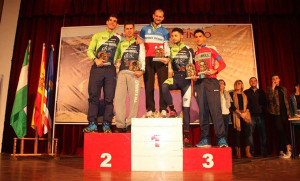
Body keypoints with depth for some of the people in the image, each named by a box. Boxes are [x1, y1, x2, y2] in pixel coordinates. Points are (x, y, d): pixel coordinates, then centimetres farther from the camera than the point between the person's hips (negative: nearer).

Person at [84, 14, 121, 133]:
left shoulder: (118, 38, 18)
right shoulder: (98, 36, 18)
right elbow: (89, 50, 11)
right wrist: (95, 59, -6)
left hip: (110, 69, 0)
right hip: (97, 68, 0)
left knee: (109, 98, -4)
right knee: (93, 96, -5)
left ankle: (106, 125, 1)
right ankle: (92, 124, 0)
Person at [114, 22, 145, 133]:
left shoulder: (139, 44, 19)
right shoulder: (120, 44, 23)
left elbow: (142, 59, 10)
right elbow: (115, 58, 18)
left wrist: (141, 70, -6)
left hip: (134, 74, -1)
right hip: (122, 73, 2)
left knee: (134, 98, -7)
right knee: (119, 98, -8)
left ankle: (130, 124, -1)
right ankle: (120, 125, -3)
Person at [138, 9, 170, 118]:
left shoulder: (165, 32, 17)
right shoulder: (145, 29, 19)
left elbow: (166, 47, 9)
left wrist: (167, 57, -10)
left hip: (161, 60, 0)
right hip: (148, 60, 1)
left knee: (163, 84, -8)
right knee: (149, 85, -3)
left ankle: (163, 110, -7)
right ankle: (150, 110, 0)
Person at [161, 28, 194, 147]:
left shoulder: (188, 50, 13)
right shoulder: (169, 50, 14)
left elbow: (193, 65, 14)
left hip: (186, 78, 0)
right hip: (174, 77, 1)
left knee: (186, 107, -3)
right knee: (164, 86, -36)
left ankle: (186, 136, 3)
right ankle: (172, 110, -17)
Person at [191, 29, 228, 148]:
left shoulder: (211, 50, 14)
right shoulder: (194, 53, 22)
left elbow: (222, 64, 8)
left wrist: (214, 71, -11)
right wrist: (193, 76, 2)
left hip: (211, 81, -3)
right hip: (198, 82, 3)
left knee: (215, 109, -13)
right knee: (202, 111, -1)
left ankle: (221, 139, -12)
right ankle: (205, 140, 2)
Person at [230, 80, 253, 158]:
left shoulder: (244, 95, 18)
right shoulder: (232, 94, 8)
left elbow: (248, 105, 12)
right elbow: (232, 105, -2)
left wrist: (245, 112, -7)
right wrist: (240, 113, -12)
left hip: (245, 115, 3)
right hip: (236, 115, -3)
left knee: (246, 132, -6)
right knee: (237, 133, -5)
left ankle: (248, 152, -4)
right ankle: (238, 153, -1)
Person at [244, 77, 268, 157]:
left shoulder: (261, 91, 16)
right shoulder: (246, 92, 9)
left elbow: (264, 102, 13)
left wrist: (263, 110, 0)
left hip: (261, 115, 2)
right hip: (251, 116, -2)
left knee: (263, 133, 1)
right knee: (250, 133, -4)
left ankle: (264, 151, 9)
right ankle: (251, 151, 2)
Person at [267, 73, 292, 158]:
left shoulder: (283, 89, 19)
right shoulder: (270, 89, 5)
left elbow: (286, 101, 20)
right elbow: (269, 98, -13)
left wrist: (288, 112, 14)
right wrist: (273, 87, -14)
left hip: (284, 112, 4)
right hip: (276, 112, -4)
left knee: (282, 131, 2)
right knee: (281, 131, -11)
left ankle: (281, 152, 5)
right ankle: (288, 146, -2)